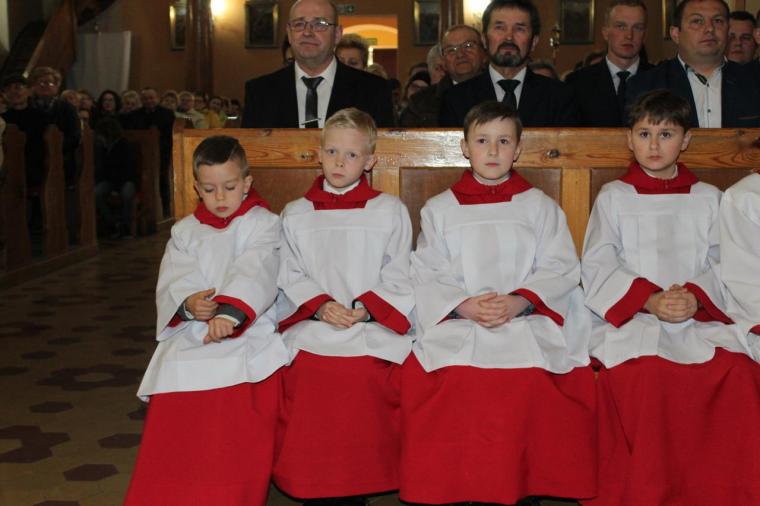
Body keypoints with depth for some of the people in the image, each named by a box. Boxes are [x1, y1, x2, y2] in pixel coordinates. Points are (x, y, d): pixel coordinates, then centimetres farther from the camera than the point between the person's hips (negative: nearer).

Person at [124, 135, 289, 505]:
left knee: (234, 445, -15)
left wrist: (229, 311, -33)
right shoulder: (185, 231, 16)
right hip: (188, 342, 4)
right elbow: (171, 283, 5)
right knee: (171, 440, -6)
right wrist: (188, 303, -20)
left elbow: (255, 275, -14)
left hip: (245, 339, -4)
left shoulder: (262, 224, 3)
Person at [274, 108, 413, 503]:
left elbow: (397, 275, 5)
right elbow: (291, 275, 9)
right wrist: (320, 306, -7)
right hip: (312, 324, 2)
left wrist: (366, 308, -8)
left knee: (365, 374, -21)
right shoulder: (295, 215, 16)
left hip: (374, 324, -1)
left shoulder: (390, 211, 12)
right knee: (306, 373, -18)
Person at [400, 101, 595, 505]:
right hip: (456, 322, 0)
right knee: (454, 377, -26)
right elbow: (427, 275, 7)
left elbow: (560, 269, 6)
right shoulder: (439, 209, 17)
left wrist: (519, 301, -12)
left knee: (533, 376, -26)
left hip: (527, 320, 0)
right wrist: (464, 305, -11)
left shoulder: (539, 206, 17)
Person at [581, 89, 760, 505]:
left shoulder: (708, 198, 20)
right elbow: (598, 267, 2)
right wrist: (648, 299, -14)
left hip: (700, 319, 2)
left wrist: (695, 297, -14)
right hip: (629, 319, -1)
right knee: (644, 374, -33)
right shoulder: (614, 196, 14)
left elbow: (722, 264, 8)